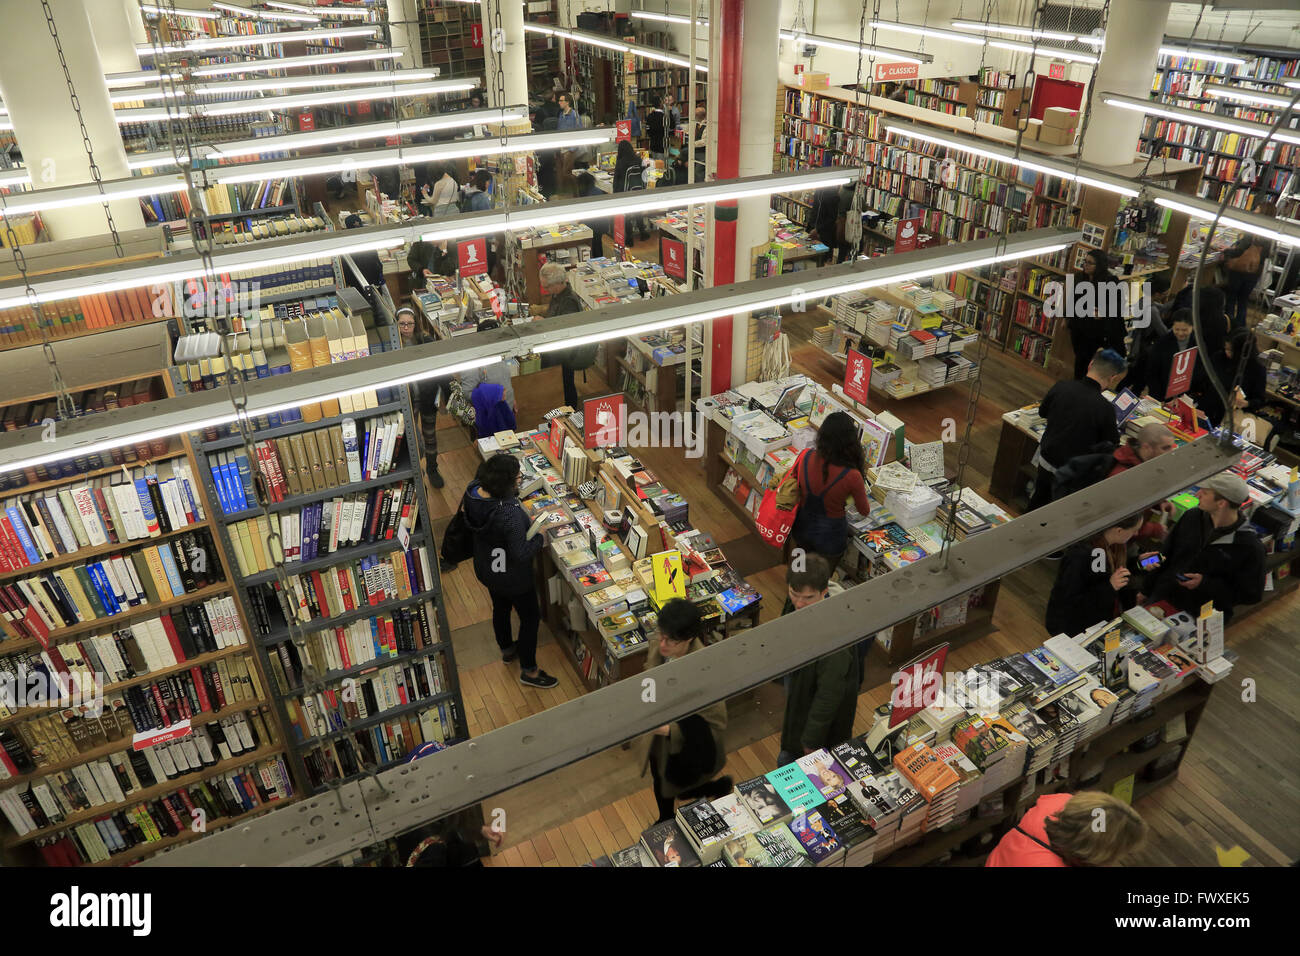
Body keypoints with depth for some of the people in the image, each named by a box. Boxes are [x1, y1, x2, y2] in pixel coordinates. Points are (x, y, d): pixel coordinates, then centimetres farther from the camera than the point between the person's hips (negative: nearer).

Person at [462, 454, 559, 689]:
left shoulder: (473, 491, -18)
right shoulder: (509, 515, -41)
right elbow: (522, 554, -32)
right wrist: (540, 537, -16)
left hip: (485, 569, 8)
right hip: (511, 577, -7)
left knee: (500, 608, 32)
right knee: (530, 617, 17)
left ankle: (507, 649, 59)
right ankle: (528, 671, 36)